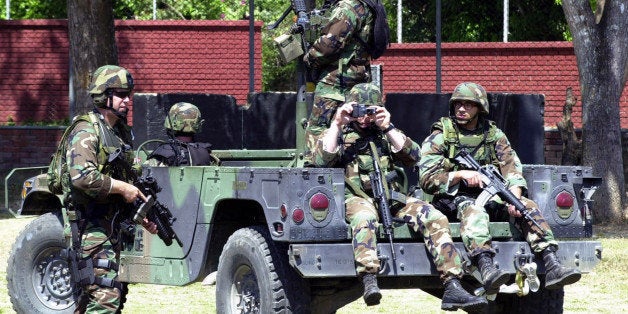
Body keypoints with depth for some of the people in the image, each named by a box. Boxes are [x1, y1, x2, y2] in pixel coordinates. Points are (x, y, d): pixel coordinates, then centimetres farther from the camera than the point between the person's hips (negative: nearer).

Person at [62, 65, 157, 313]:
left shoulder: (122, 132, 16)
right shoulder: (86, 131, -13)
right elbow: (82, 176, -26)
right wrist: (122, 188, -19)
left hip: (115, 225, 9)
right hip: (92, 226, -9)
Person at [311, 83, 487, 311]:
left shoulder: (384, 134, 21)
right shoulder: (339, 133, 14)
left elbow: (411, 157, 4)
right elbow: (322, 160, -6)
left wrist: (387, 127, -5)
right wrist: (337, 124, -8)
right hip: (357, 198, -4)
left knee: (435, 218, -20)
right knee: (364, 217, -41)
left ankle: (453, 288, -29)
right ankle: (369, 282, -55)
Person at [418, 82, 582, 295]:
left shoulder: (494, 135, 13)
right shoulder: (440, 137, 2)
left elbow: (512, 171, 1)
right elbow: (427, 180, -6)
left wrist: (514, 197, -20)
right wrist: (460, 174, -20)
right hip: (453, 199, -4)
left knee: (528, 206, -22)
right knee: (474, 211, -38)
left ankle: (552, 266, -37)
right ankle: (486, 268, -62)